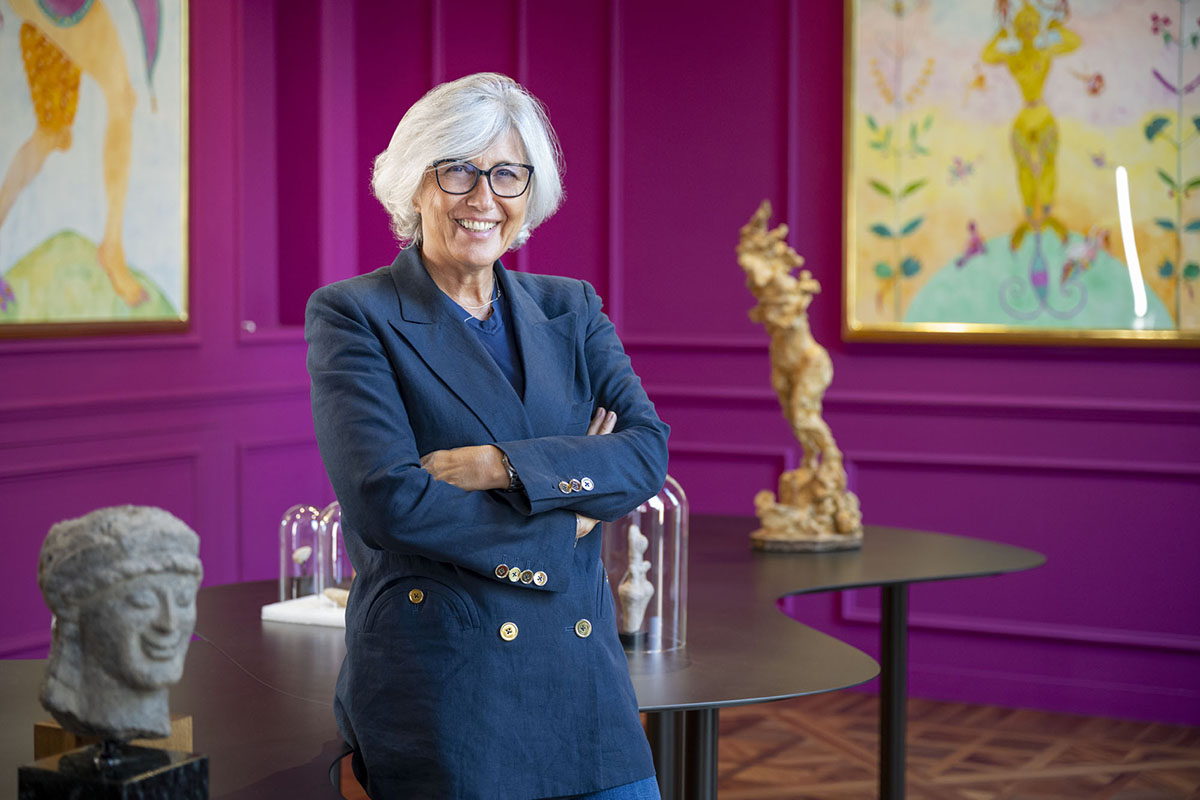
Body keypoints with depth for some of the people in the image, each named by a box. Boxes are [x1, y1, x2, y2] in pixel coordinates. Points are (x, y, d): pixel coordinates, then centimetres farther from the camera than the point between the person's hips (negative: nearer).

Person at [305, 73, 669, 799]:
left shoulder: (571, 311, 11)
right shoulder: (352, 316, -3)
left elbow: (648, 453, -3)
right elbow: (386, 500, -15)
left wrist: (502, 465, -17)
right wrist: (567, 516, -9)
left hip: (582, 677, 4)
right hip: (439, 679, -4)